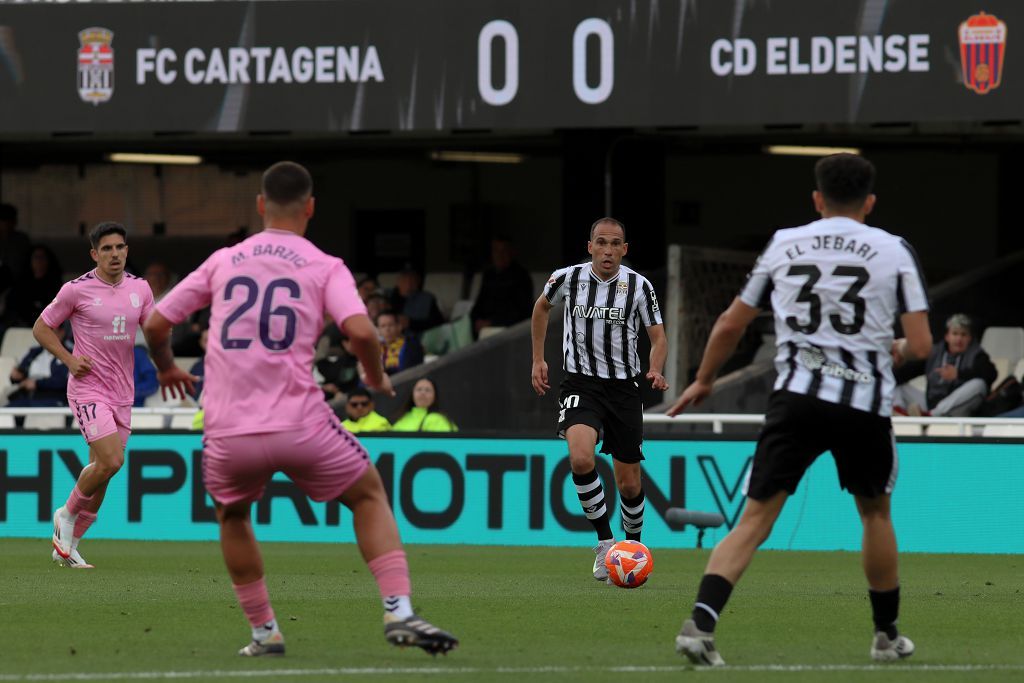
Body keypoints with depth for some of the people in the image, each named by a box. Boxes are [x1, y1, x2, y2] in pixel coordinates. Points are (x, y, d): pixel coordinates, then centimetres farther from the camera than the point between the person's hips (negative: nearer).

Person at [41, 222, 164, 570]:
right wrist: (69, 359, -10)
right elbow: (41, 328, 2)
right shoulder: (77, 290, -8)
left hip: (122, 391, 6)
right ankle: (68, 514, 5)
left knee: (102, 469, 7)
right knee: (111, 460, -20)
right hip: (88, 388, -6)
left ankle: (67, 545, 19)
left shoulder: (139, 288, 6)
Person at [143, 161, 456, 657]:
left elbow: (155, 323, 14)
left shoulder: (223, 262, 12)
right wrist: (377, 379, 8)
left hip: (228, 433, 2)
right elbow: (360, 331, -12)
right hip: (299, 425, -2)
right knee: (369, 494, 19)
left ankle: (264, 632, 24)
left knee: (231, 514, 30)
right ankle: (398, 612, 2)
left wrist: (166, 368, 35)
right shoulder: (325, 267, 4)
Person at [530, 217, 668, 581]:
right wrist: (538, 359, 14)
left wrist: (656, 370, -21)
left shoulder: (639, 286, -6)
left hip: (624, 387, 1)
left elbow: (658, 337, -1)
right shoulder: (567, 278, -4)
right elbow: (542, 306, 17)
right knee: (581, 459, -28)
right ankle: (605, 541, -14)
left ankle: (632, 543, 33)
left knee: (629, 483, 5)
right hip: (580, 385, -1)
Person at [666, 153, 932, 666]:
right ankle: (887, 635, 33)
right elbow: (921, 345, -1)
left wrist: (704, 381, 31)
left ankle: (701, 622, -23)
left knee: (755, 518, -3)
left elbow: (730, 324, 16)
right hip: (865, 403, 0)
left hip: (796, 396, 0)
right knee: (874, 511, 23)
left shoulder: (783, 245, 10)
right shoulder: (893, 251, 4)